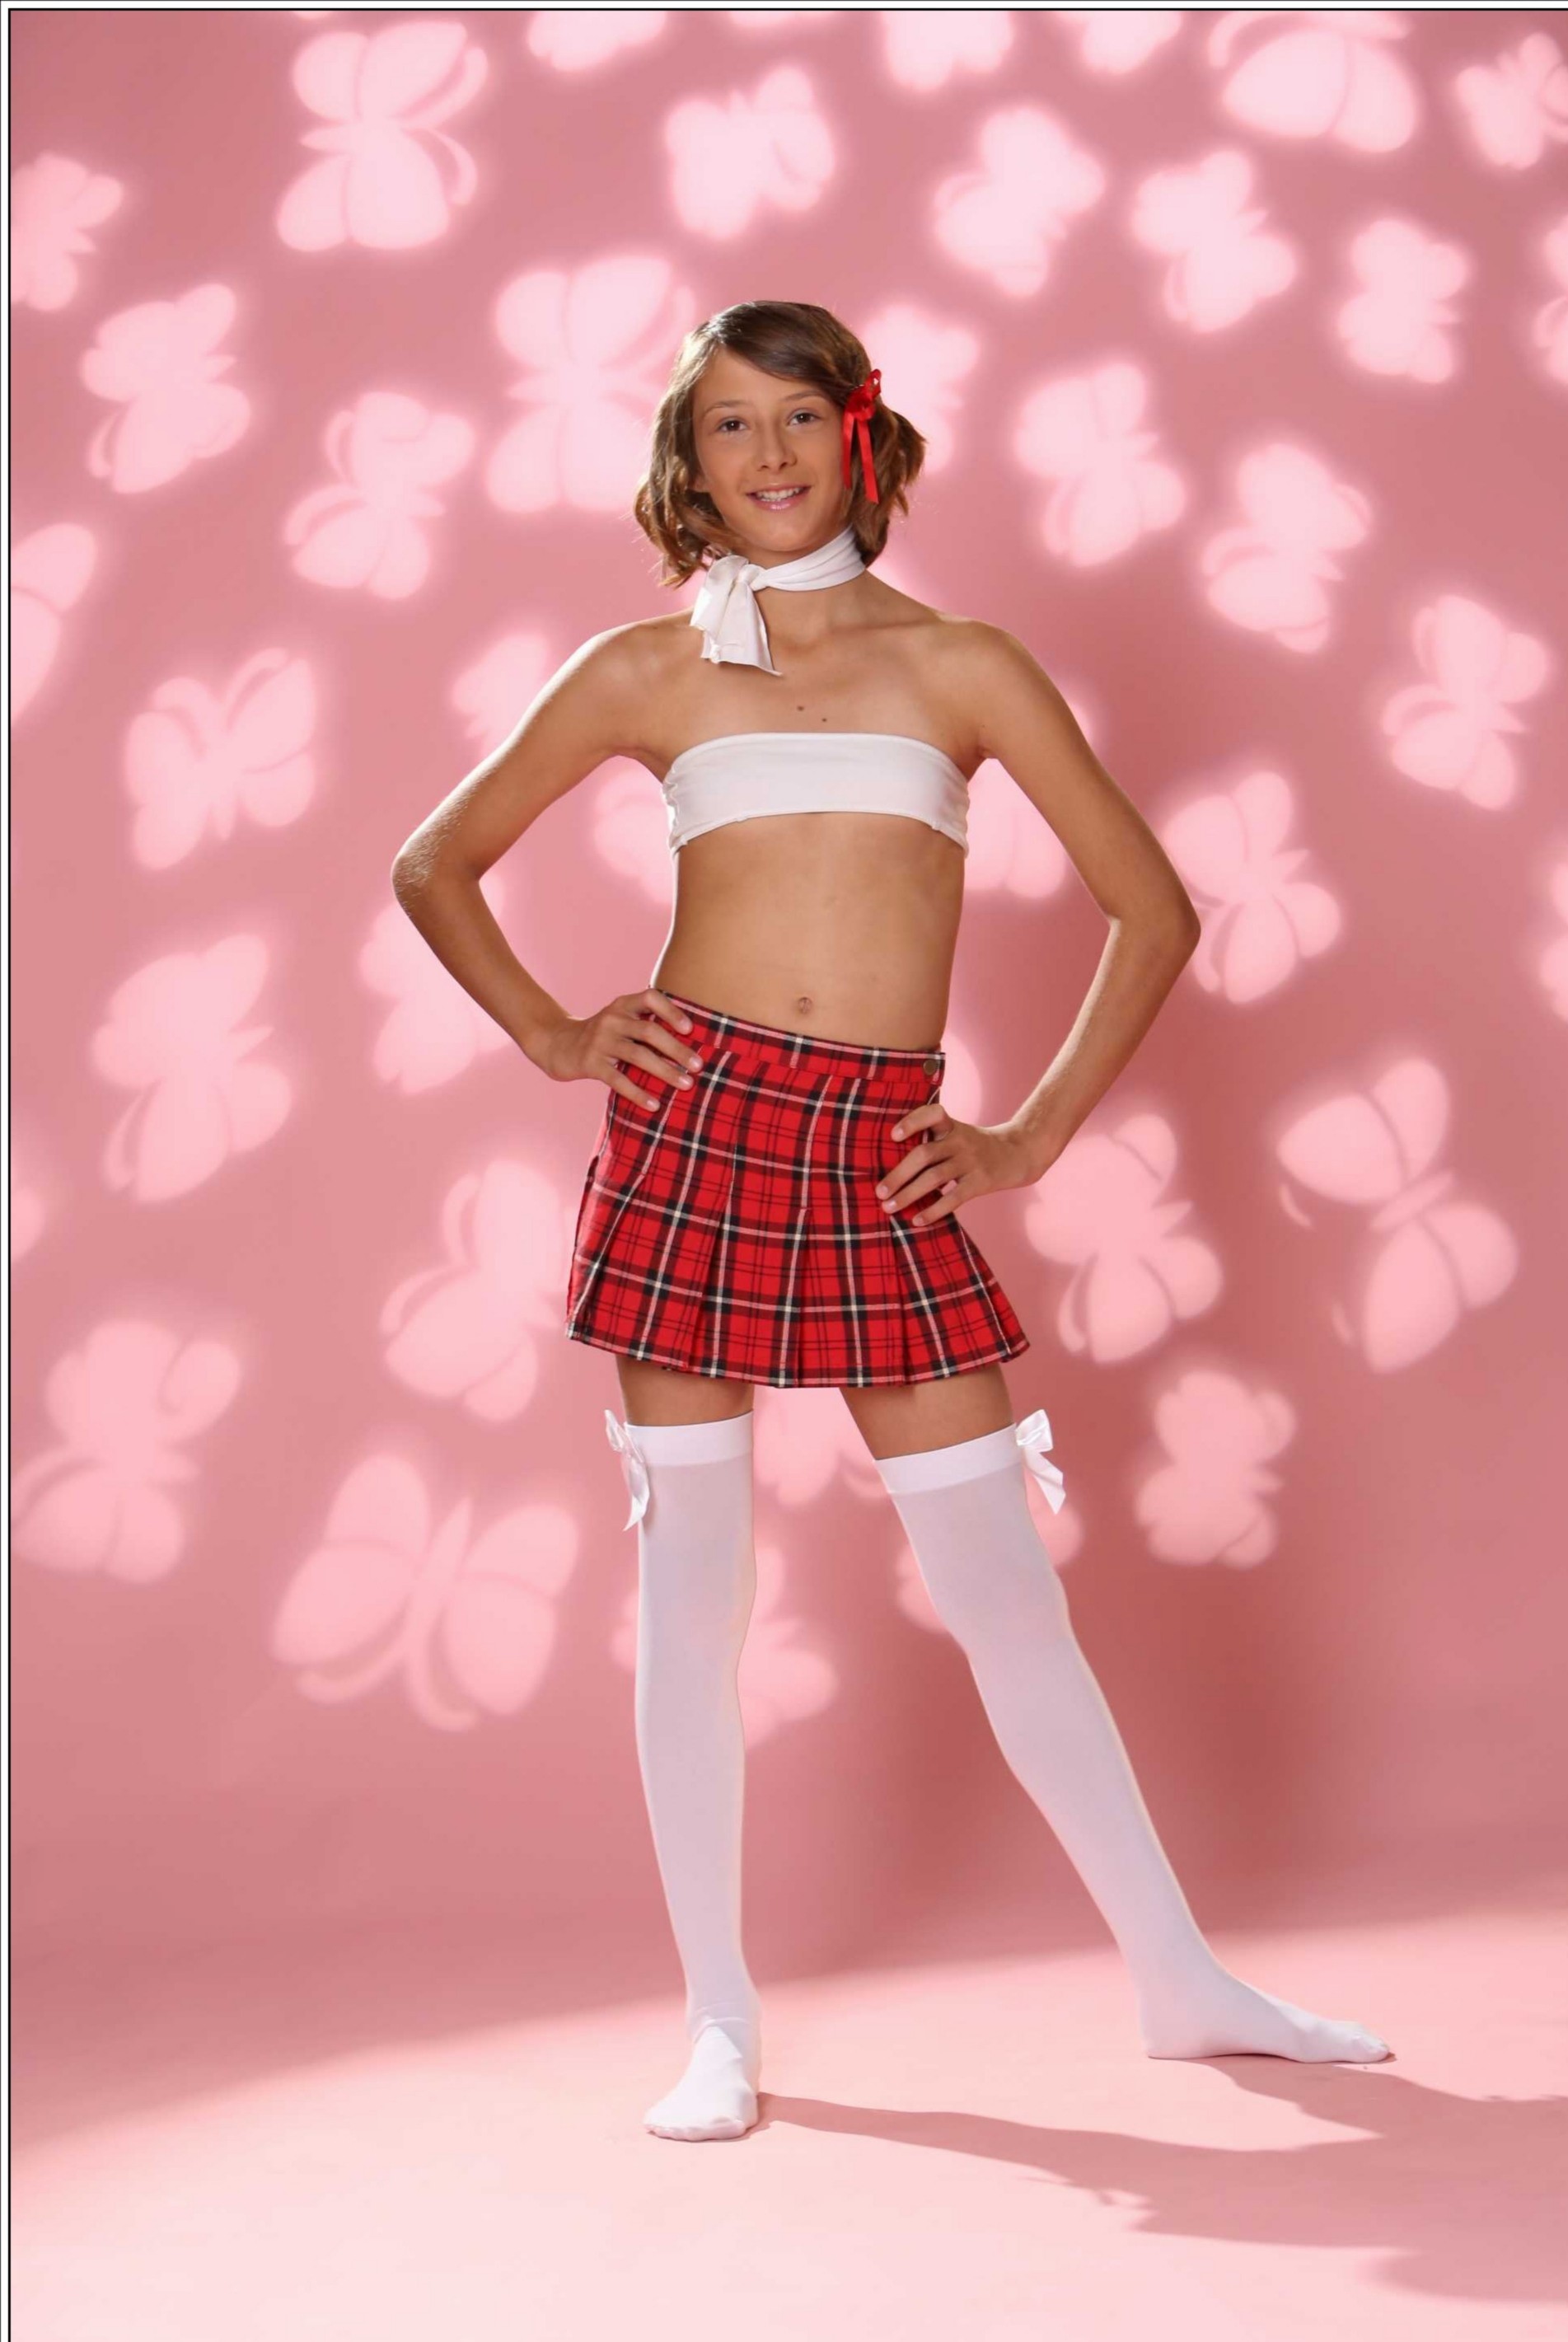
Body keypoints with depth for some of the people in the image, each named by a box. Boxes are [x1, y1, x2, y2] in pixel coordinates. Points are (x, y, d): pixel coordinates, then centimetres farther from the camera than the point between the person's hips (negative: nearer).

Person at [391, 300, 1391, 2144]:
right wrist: (552, 1037, 5)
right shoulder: (649, 672, 9)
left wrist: (1035, 1137, 5)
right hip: (692, 1130, 0)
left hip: (884, 1165, 0)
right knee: (691, 1585, 3)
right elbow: (435, 866, 18)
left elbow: (1154, 910, 10)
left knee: (1005, 1589, 3)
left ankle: (1180, 1983, 17)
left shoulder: (961, 665, 9)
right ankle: (720, 2025, 15)